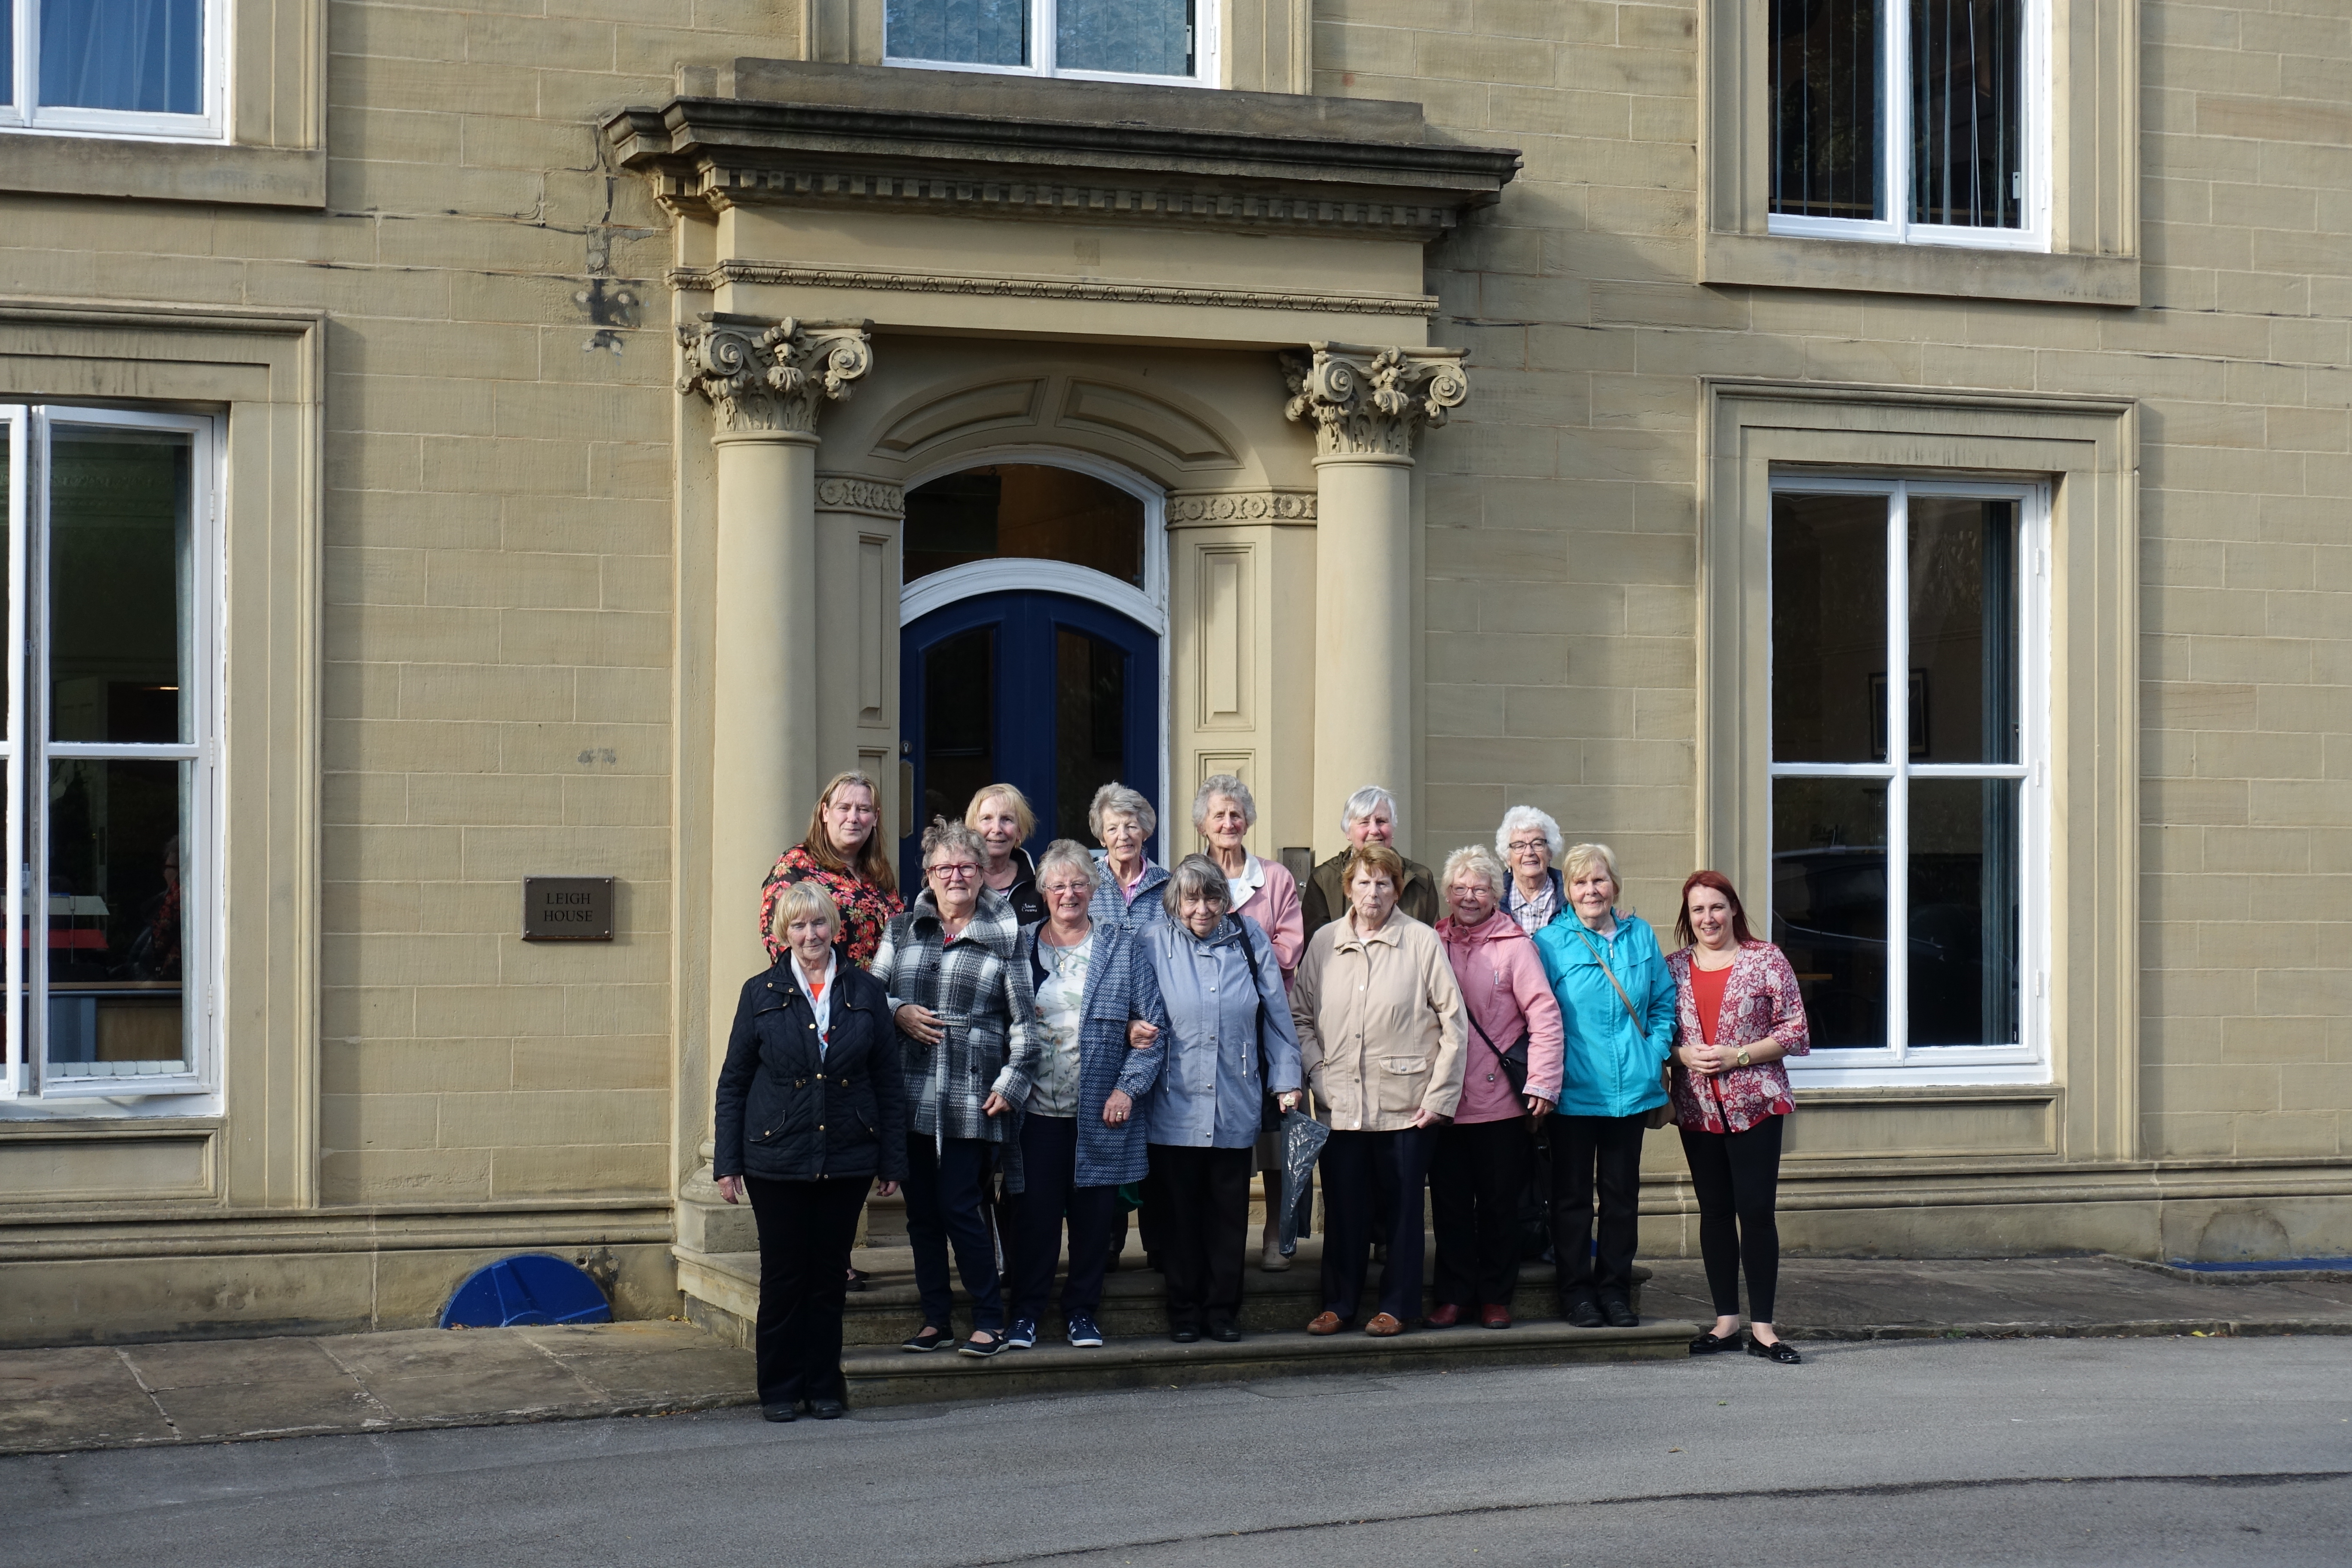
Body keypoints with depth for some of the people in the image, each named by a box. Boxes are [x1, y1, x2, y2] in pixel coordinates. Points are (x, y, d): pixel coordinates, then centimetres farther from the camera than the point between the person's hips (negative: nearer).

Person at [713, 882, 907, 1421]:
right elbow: (733, 1084, 4)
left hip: (847, 1161, 1)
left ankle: (823, 1386, 18)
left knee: (830, 1277, 7)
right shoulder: (761, 994, 1)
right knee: (783, 1277, 3)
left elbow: (889, 1082, 8)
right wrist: (727, 1163, -1)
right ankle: (780, 1389, 15)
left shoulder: (866, 992, 5)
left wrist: (892, 1160, 4)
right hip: (777, 1162, -1)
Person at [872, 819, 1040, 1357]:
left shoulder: (1004, 936, 2)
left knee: (959, 1209, -7)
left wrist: (1012, 1083, -5)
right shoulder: (902, 930, 11)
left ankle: (989, 1321, 5)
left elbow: (1024, 1020, 2)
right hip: (908, 1097, 4)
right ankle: (935, 1319, 18)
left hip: (970, 1102, -4)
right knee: (921, 1212, 8)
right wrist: (899, 1012, -6)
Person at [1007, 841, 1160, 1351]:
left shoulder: (1123, 945, 6)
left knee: (1093, 1214, 4)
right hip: (1037, 1111, 0)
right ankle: (1026, 1311, 11)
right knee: (1035, 1211, 0)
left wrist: (1128, 1087, -6)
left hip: (1100, 1112, 0)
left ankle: (1082, 1310, 17)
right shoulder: (1020, 945, 9)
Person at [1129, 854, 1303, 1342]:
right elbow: (1140, 1014, 8)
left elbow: (1276, 1013, 6)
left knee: (1230, 1210, 8)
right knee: (1178, 1209, 6)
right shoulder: (1153, 943, 1)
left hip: (1236, 1104, 1)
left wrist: (1287, 1081, 5)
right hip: (1175, 1103, -1)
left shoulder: (1250, 940, 3)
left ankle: (1223, 1307, 19)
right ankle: (1185, 1308, 18)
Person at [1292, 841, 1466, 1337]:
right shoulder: (1324, 942, 8)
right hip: (1340, 1103, 2)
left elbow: (1452, 1021, -2)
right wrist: (1317, 1072, 0)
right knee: (1343, 1206, 7)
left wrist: (1440, 1094, -6)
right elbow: (1300, 1015, 13)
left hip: (1405, 1104, -2)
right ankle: (1339, 1302, 20)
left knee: (1403, 1206, 6)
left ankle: (1398, 1305, 17)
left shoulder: (1422, 942, -2)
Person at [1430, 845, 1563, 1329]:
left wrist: (1542, 1083, -12)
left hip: (1500, 1099, -3)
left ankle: (1495, 1295, 15)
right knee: (1449, 1202, 6)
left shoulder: (1514, 945, -2)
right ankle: (1454, 1294, 16)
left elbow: (1544, 1015, -6)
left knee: (1499, 1202, 5)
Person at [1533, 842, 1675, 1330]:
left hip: (1631, 1088, 3)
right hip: (1574, 1089, -3)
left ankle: (1615, 1288, 17)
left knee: (1622, 1191, 8)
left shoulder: (1641, 936, 9)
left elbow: (1664, 1002, 14)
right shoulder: (1550, 942, -2)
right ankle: (1576, 1290, 12)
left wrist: (1655, 1053, 2)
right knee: (1572, 1192, 3)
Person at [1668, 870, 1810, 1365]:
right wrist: (1683, 1055, -8)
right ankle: (1726, 1320, 16)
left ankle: (1762, 1326, 1)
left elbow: (1795, 1033, -3)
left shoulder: (1767, 960, -1)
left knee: (1756, 1210, -5)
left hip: (1755, 1105, -3)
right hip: (1697, 1109, 3)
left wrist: (1737, 1055, -13)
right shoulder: (1673, 967, 8)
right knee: (1714, 1210, 8)